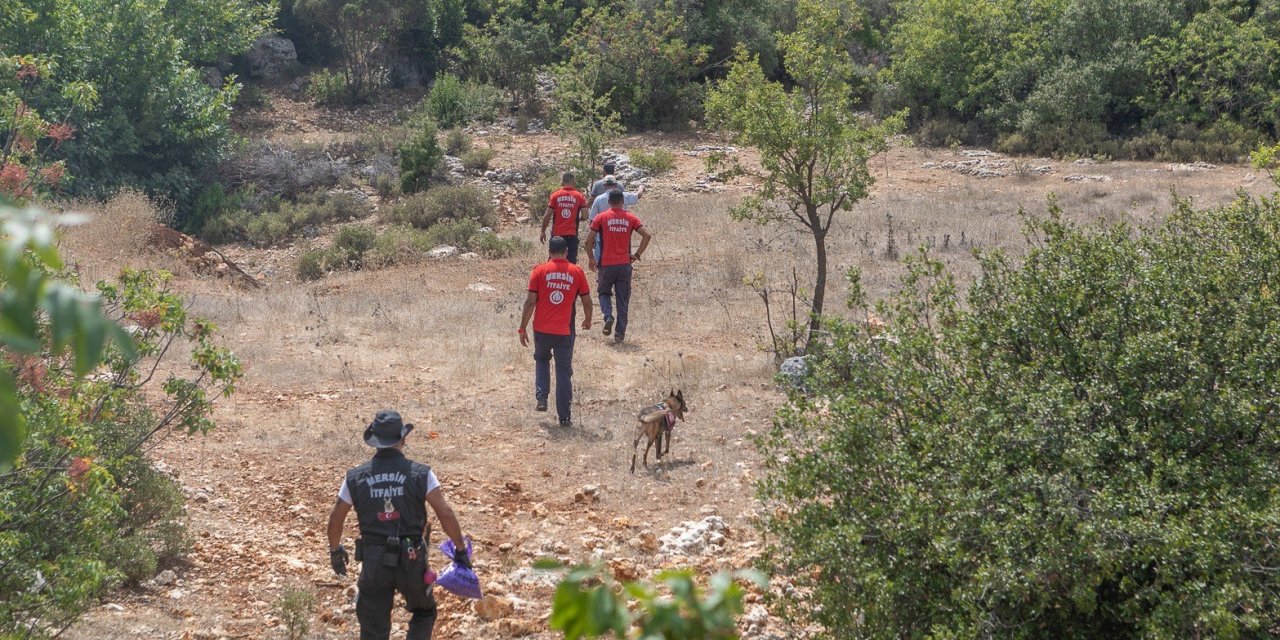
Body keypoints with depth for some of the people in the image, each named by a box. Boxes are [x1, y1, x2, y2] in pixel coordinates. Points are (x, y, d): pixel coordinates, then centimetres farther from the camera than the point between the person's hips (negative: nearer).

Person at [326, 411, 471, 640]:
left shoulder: (355, 478, -1)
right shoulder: (420, 474, -8)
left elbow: (335, 520, 6)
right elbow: (445, 513, -10)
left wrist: (335, 550, 23)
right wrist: (461, 549, 1)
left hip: (373, 563, 1)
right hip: (412, 561, -1)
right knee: (424, 613, 25)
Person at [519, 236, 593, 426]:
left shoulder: (540, 271, -3)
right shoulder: (577, 272, 0)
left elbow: (530, 301, -5)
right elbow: (587, 301, 5)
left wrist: (523, 328, 2)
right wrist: (587, 320, 24)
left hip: (542, 330, 0)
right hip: (565, 331, 0)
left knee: (542, 361, 26)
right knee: (564, 372, 7)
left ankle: (541, 398, 9)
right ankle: (564, 417, 7)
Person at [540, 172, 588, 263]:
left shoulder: (555, 195, -1)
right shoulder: (579, 196, -1)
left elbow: (547, 215, -4)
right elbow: (585, 216, -5)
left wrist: (543, 232, 5)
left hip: (557, 234, 1)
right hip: (572, 235, -1)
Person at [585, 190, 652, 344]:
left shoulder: (601, 217, -1)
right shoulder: (630, 218, 4)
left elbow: (589, 240, -5)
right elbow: (647, 235, -3)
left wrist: (591, 258, 9)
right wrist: (637, 255, 4)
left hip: (606, 264, -1)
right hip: (625, 264, 1)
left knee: (604, 293, 18)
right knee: (623, 300, 8)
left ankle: (608, 317, -9)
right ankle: (620, 334, 5)